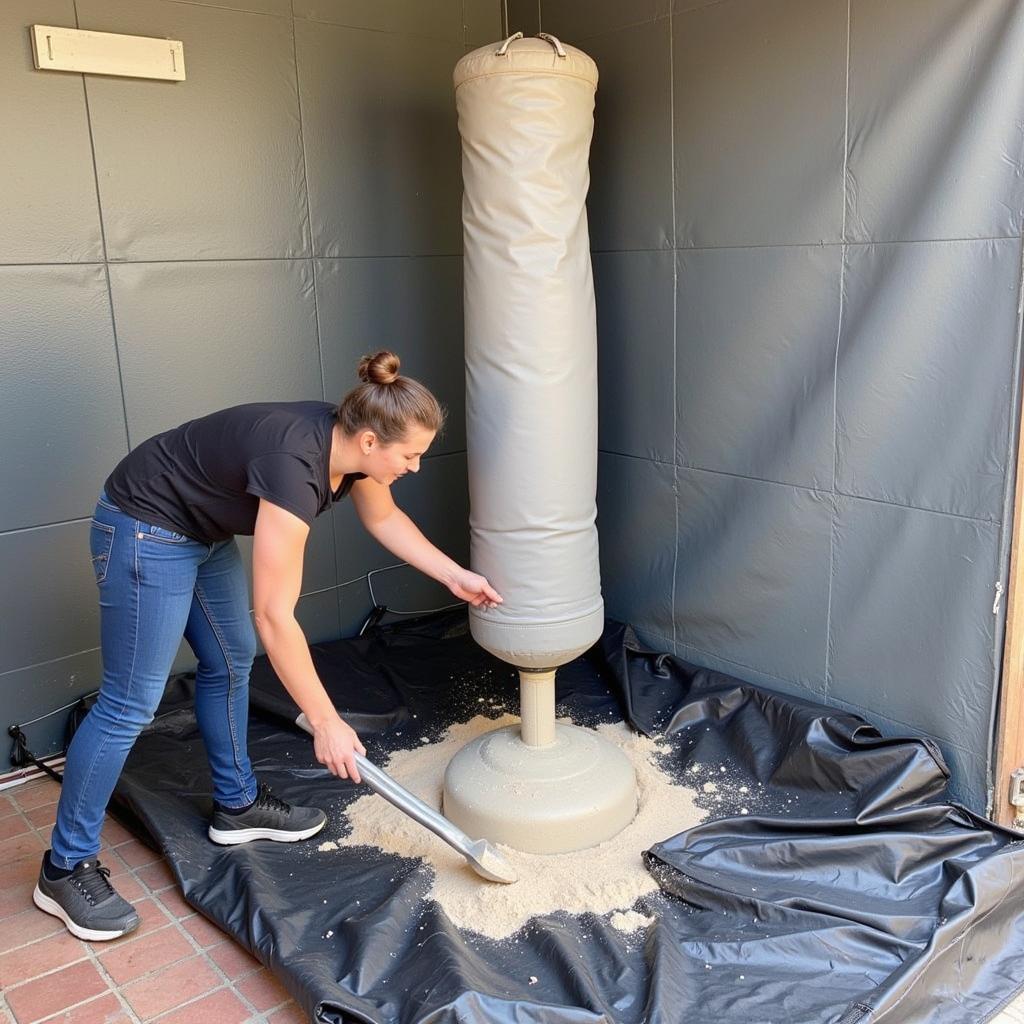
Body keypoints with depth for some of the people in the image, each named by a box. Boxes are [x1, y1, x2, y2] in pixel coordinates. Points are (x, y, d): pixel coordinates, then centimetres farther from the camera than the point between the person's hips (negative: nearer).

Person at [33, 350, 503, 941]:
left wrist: (456, 576, 8)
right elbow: (274, 616, -33)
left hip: (203, 532, 9)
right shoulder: (295, 465, -35)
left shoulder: (347, 444, -10)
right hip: (144, 532, -9)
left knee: (231, 662, 15)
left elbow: (385, 518, 13)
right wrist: (326, 723, -26)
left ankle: (238, 805, 32)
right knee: (132, 702, -4)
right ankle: (65, 868, 10)